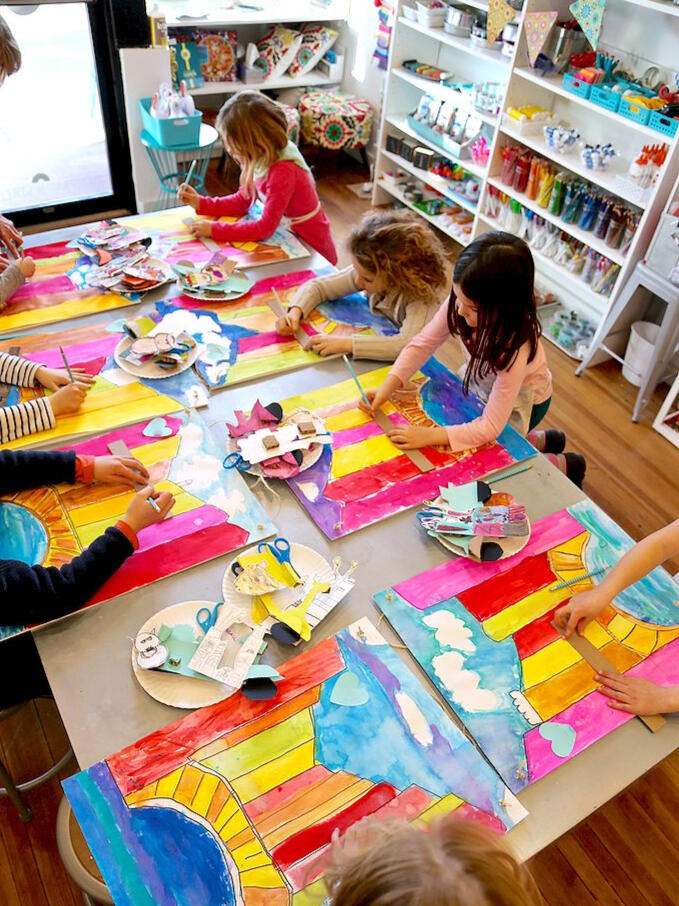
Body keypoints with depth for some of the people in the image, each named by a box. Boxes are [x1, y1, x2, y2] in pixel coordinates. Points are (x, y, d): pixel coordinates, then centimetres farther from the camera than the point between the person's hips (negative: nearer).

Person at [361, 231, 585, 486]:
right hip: (485, 387, 6)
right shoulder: (462, 303, -31)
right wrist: (386, 389, -30)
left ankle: (563, 466, 19)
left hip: (521, 401, -6)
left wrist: (428, 436, -42)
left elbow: (490, 427, -37)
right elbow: (423, 343, -19)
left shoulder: (515, 350, -43)